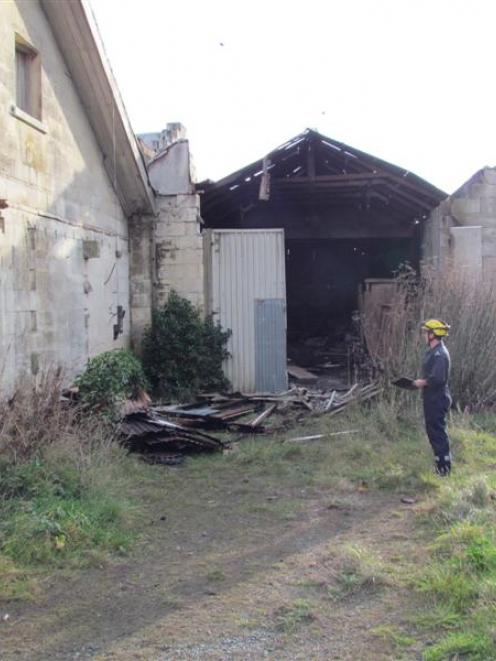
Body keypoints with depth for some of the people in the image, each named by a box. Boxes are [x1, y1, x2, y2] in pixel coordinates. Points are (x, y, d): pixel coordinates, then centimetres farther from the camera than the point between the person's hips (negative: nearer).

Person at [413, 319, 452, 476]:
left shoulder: (440, 354, -21)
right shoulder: (432, 351, 10)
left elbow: (437, 379, -28)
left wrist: (421, 382, -14)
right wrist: (421, 382, 4)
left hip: (438, 400, -10)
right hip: (432, 398, 10)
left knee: (438, 431, -2)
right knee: (432, 429, 18)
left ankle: (444, 467, 6)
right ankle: (440, 459, 30)